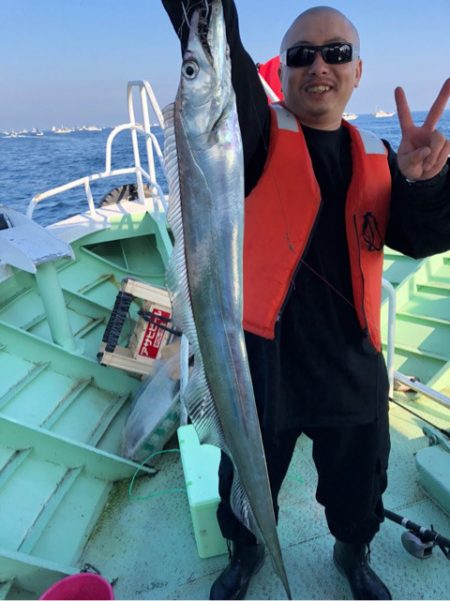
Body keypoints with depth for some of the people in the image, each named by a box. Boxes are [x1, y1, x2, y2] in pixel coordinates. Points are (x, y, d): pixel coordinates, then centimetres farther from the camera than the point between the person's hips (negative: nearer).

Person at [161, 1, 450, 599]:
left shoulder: (376, 157, 5)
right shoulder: (260, 135, -6)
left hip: (353, 361, 4)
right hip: (263, 356, -2)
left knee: (359, 486, 24)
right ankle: (246, 552, 53)